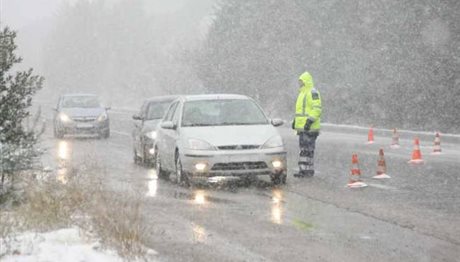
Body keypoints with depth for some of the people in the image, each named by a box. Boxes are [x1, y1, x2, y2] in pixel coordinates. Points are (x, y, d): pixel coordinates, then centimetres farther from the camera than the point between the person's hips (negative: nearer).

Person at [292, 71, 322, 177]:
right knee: (303, 148, 10)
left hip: (309, 128, -10)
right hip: (302, 127, 10)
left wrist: (310, 121, -25)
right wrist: (295, 120, 24)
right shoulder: (302, 93, 21)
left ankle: (308, 170, -10)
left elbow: (317, 109, -19)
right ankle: (304, 169, 13)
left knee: (307, 149, -11)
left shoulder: (313, 93, -11)